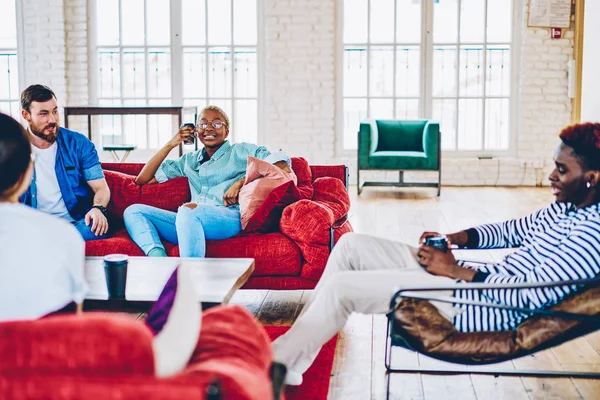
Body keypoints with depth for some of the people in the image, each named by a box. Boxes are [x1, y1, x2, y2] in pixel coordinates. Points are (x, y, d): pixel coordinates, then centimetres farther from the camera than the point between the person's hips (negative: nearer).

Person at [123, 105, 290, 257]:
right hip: (192, 224, 6)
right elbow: (142, 180, 28)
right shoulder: (189, 160, 30)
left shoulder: (241, 151, 17)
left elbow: (282, 164, 0)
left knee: (190, 209, -36)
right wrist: (170, 145, 20)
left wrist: (240, 182, -9)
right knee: (133, 211, -8)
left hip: (231, 218, -6)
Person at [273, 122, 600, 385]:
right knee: (351, 245, 7)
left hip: (483, 304, -10)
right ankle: (296, 345, 10)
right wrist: (455, 239, 7)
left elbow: (538, 293, -28)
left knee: (340, 287, -14)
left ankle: (278, 366, 3)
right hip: (476, 278, 11)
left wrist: (459, 272, -21)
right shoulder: (564, 207, 10)